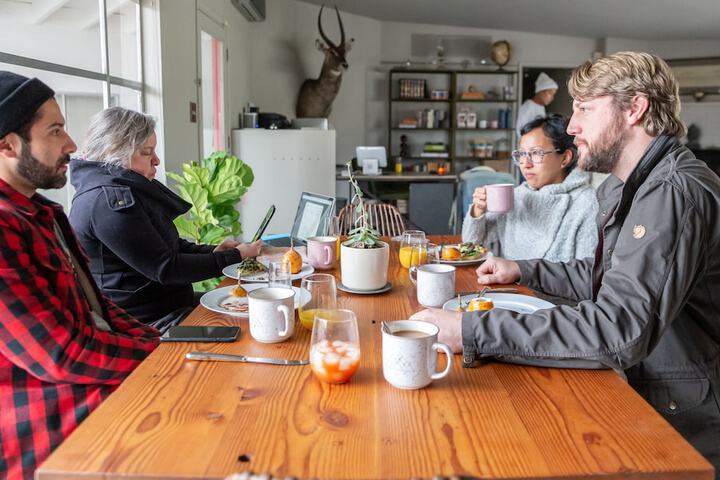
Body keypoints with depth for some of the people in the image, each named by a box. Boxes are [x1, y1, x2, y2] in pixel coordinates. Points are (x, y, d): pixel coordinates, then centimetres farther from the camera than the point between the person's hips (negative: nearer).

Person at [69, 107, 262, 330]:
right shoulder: (110, 200, -22)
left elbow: (162, 246, 16)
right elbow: (165, 269, -22)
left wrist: (212, 251, 1)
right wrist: (235, 257, -15)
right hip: (147, 323, -10)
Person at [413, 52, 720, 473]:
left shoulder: (675, 192, -25)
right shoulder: (625, 185, 8)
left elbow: (619, 331, -34)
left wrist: (474, 332, -34)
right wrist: (524, 271, 10)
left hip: (682, 428, -8)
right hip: (638, 387, 8)